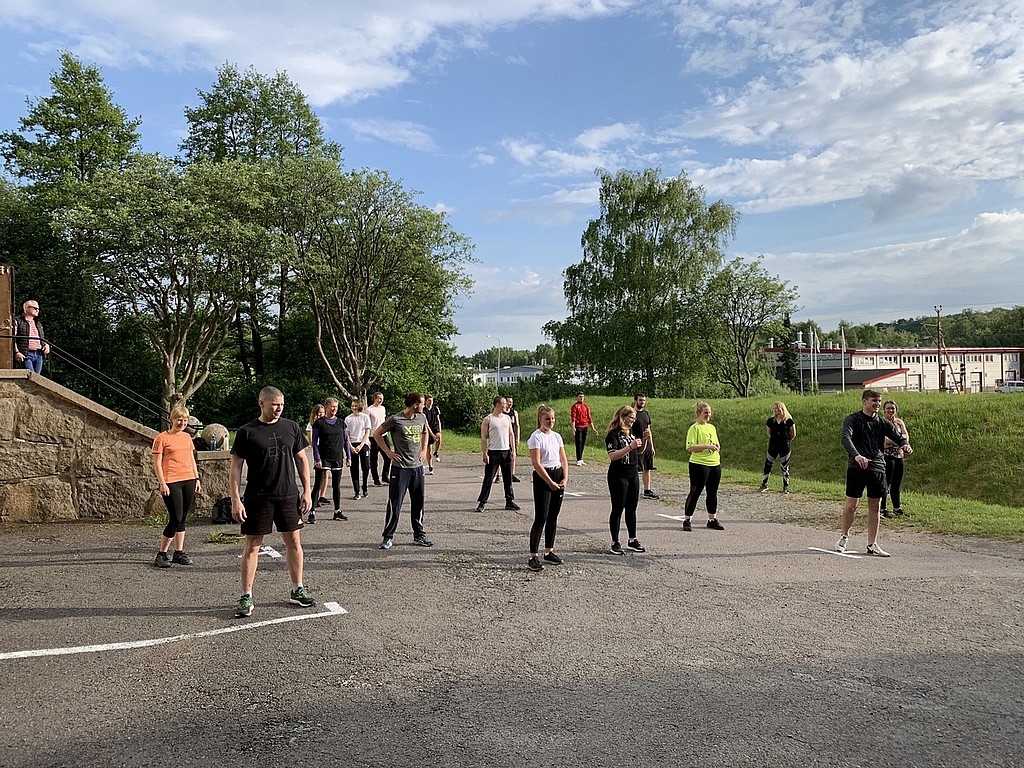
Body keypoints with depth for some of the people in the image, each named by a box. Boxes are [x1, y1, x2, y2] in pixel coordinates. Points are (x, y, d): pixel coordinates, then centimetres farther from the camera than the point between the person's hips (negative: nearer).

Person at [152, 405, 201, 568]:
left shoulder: (187, 437, 14)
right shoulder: (162, 438, -4)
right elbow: (157, 463, -6)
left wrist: (197, 478, 15)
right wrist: (162, 483, -12)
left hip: (188, 481, 6)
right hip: (171, 483, -6)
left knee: (182, 519, 9)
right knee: (176, 519, -9)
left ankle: (179, 553, 17)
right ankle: (162, 554, 4)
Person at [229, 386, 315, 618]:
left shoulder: (291, 427, 5)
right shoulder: (247, 432, -4)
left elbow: (302, 460, 11)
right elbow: (236, 467, -3)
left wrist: (307, 491, 5)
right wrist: (236, 500, -10)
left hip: (288, 495, 3)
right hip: (258, 498, -3)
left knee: (293, 541, 9)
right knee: (252, 545, 1)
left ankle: (297, 590, 22)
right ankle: (246, 597, 11)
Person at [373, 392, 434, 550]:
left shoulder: (421, 418, 6)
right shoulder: (395, 420, -11)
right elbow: (377, 434, -2)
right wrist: (388, 452, -6)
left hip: (417, 466, 6)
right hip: (400, 467, -5)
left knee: (418, 503, 11)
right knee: (395, 503, -3)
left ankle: (419, 535, 22)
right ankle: (388, 536, 8)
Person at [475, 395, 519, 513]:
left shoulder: (507, 418, 11)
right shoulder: (488, 419, -5)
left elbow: (510, 434, 15)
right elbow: (483, 438, -6)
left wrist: (512, 449, 6)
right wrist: (484, 453, -12)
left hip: (506, 451, 5)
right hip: (493, 452, -5)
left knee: (508, 478, 9)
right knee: (488, 478, -3)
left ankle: (510, 501, 18)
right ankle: (481, 502, 4)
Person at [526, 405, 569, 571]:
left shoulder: (556, 436, 11)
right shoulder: (536, 437, -10)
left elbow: (563, 459, 12)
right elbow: (536, 463, -16)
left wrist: (565, 478, -3)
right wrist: (550, 482, -17)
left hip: (558, 476, 7)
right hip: (542, 478, -7)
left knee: (553, 517, 11)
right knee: (541, 518, -9)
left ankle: (549, 552, 22)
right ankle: (533, 557, -6)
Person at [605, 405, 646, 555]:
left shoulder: (630, 433, 12)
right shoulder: (613, 434, -12)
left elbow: (639, 451, 20)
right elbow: (612, 455, -24)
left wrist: (644, 440, 2)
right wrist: (630, 447, -29)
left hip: (632, 474, 8)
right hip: (618, 476, -8)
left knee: (632, 508, 12)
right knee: (618, 509, -1)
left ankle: (632, 540, 21)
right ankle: (615, 543, 7)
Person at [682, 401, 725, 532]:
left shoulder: (712, 427, 15)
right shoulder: (694, 428, -9)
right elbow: (690, 447, -18)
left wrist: (717, 447, 3)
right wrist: (707, 446, -21)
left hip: (715, 465, 7)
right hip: (699, 465, -7)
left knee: (713, 493, 11)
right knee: (695, 492, -3)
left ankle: (712, 520, 22)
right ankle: (686, 520, 6)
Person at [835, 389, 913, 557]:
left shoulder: (883, 423, 13)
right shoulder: (852, 420, -2)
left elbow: (898, 436, 3)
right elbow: (845, 438, -18)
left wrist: (905, 444, -22)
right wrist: (856, 455, -35)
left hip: (878, 469, 4)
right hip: (856, 468, -4)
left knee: (875, 506, 6)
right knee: (851, 504, -1)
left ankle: (872, 545, 14)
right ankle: (844, 537, 19)